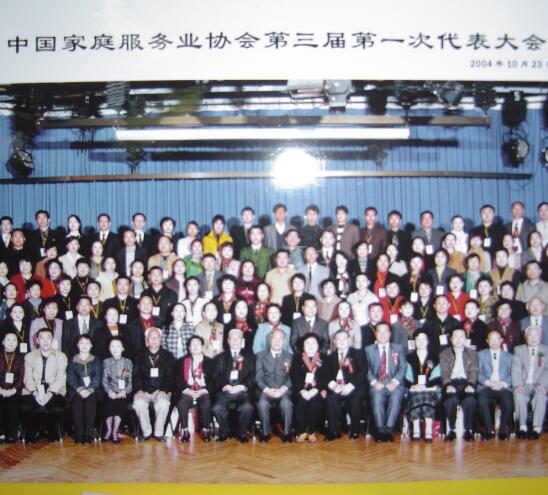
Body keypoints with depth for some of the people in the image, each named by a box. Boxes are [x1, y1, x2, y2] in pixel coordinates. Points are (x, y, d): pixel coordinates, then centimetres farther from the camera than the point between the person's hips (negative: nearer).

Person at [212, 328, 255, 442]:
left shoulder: (249, 357, 18)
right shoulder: (221, 357, 21)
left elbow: (252, 376, 6)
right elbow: (217, 376, 8)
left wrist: (242, 386, -12)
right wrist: (225, 386, -12)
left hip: (242, 391, -1)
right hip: (225, 391, 1)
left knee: (247, 408, -32)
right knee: (217, 408, -28)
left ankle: (241, 432, -5)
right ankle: (224, 431, -1)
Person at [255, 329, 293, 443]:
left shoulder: (289, 357, 17)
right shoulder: (261, 355, 15)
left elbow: (292, 377, 6)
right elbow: (258, 377, 6)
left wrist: (283, 388, -12)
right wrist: (267, 389, -11)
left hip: (283, 390, 0)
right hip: (266, 390, 0)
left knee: (286, 403, -33)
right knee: (262, 403, -33)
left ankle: (287, 433, -17)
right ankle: (265, 433, -15)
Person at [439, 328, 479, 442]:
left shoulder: (472, 354, 18)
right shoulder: (444, 354, 16)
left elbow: (474, 371, 5)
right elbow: (444, 372, 3)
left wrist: (470, 385, -15)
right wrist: (448, 385, -17)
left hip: (466, 382, 1)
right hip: (451, 383, 0)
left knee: (470, 399, -32)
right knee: (451, 399, -33)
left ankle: (468, 430, -18)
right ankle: (451, 430, -18)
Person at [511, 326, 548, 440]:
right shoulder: (519, 350, 15)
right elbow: (516, 369, 3)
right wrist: (518, 384, -14)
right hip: (524, 385, 1)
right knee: (518, 395, -31)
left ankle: (537, 428, -28)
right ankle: (522, 426, -23)